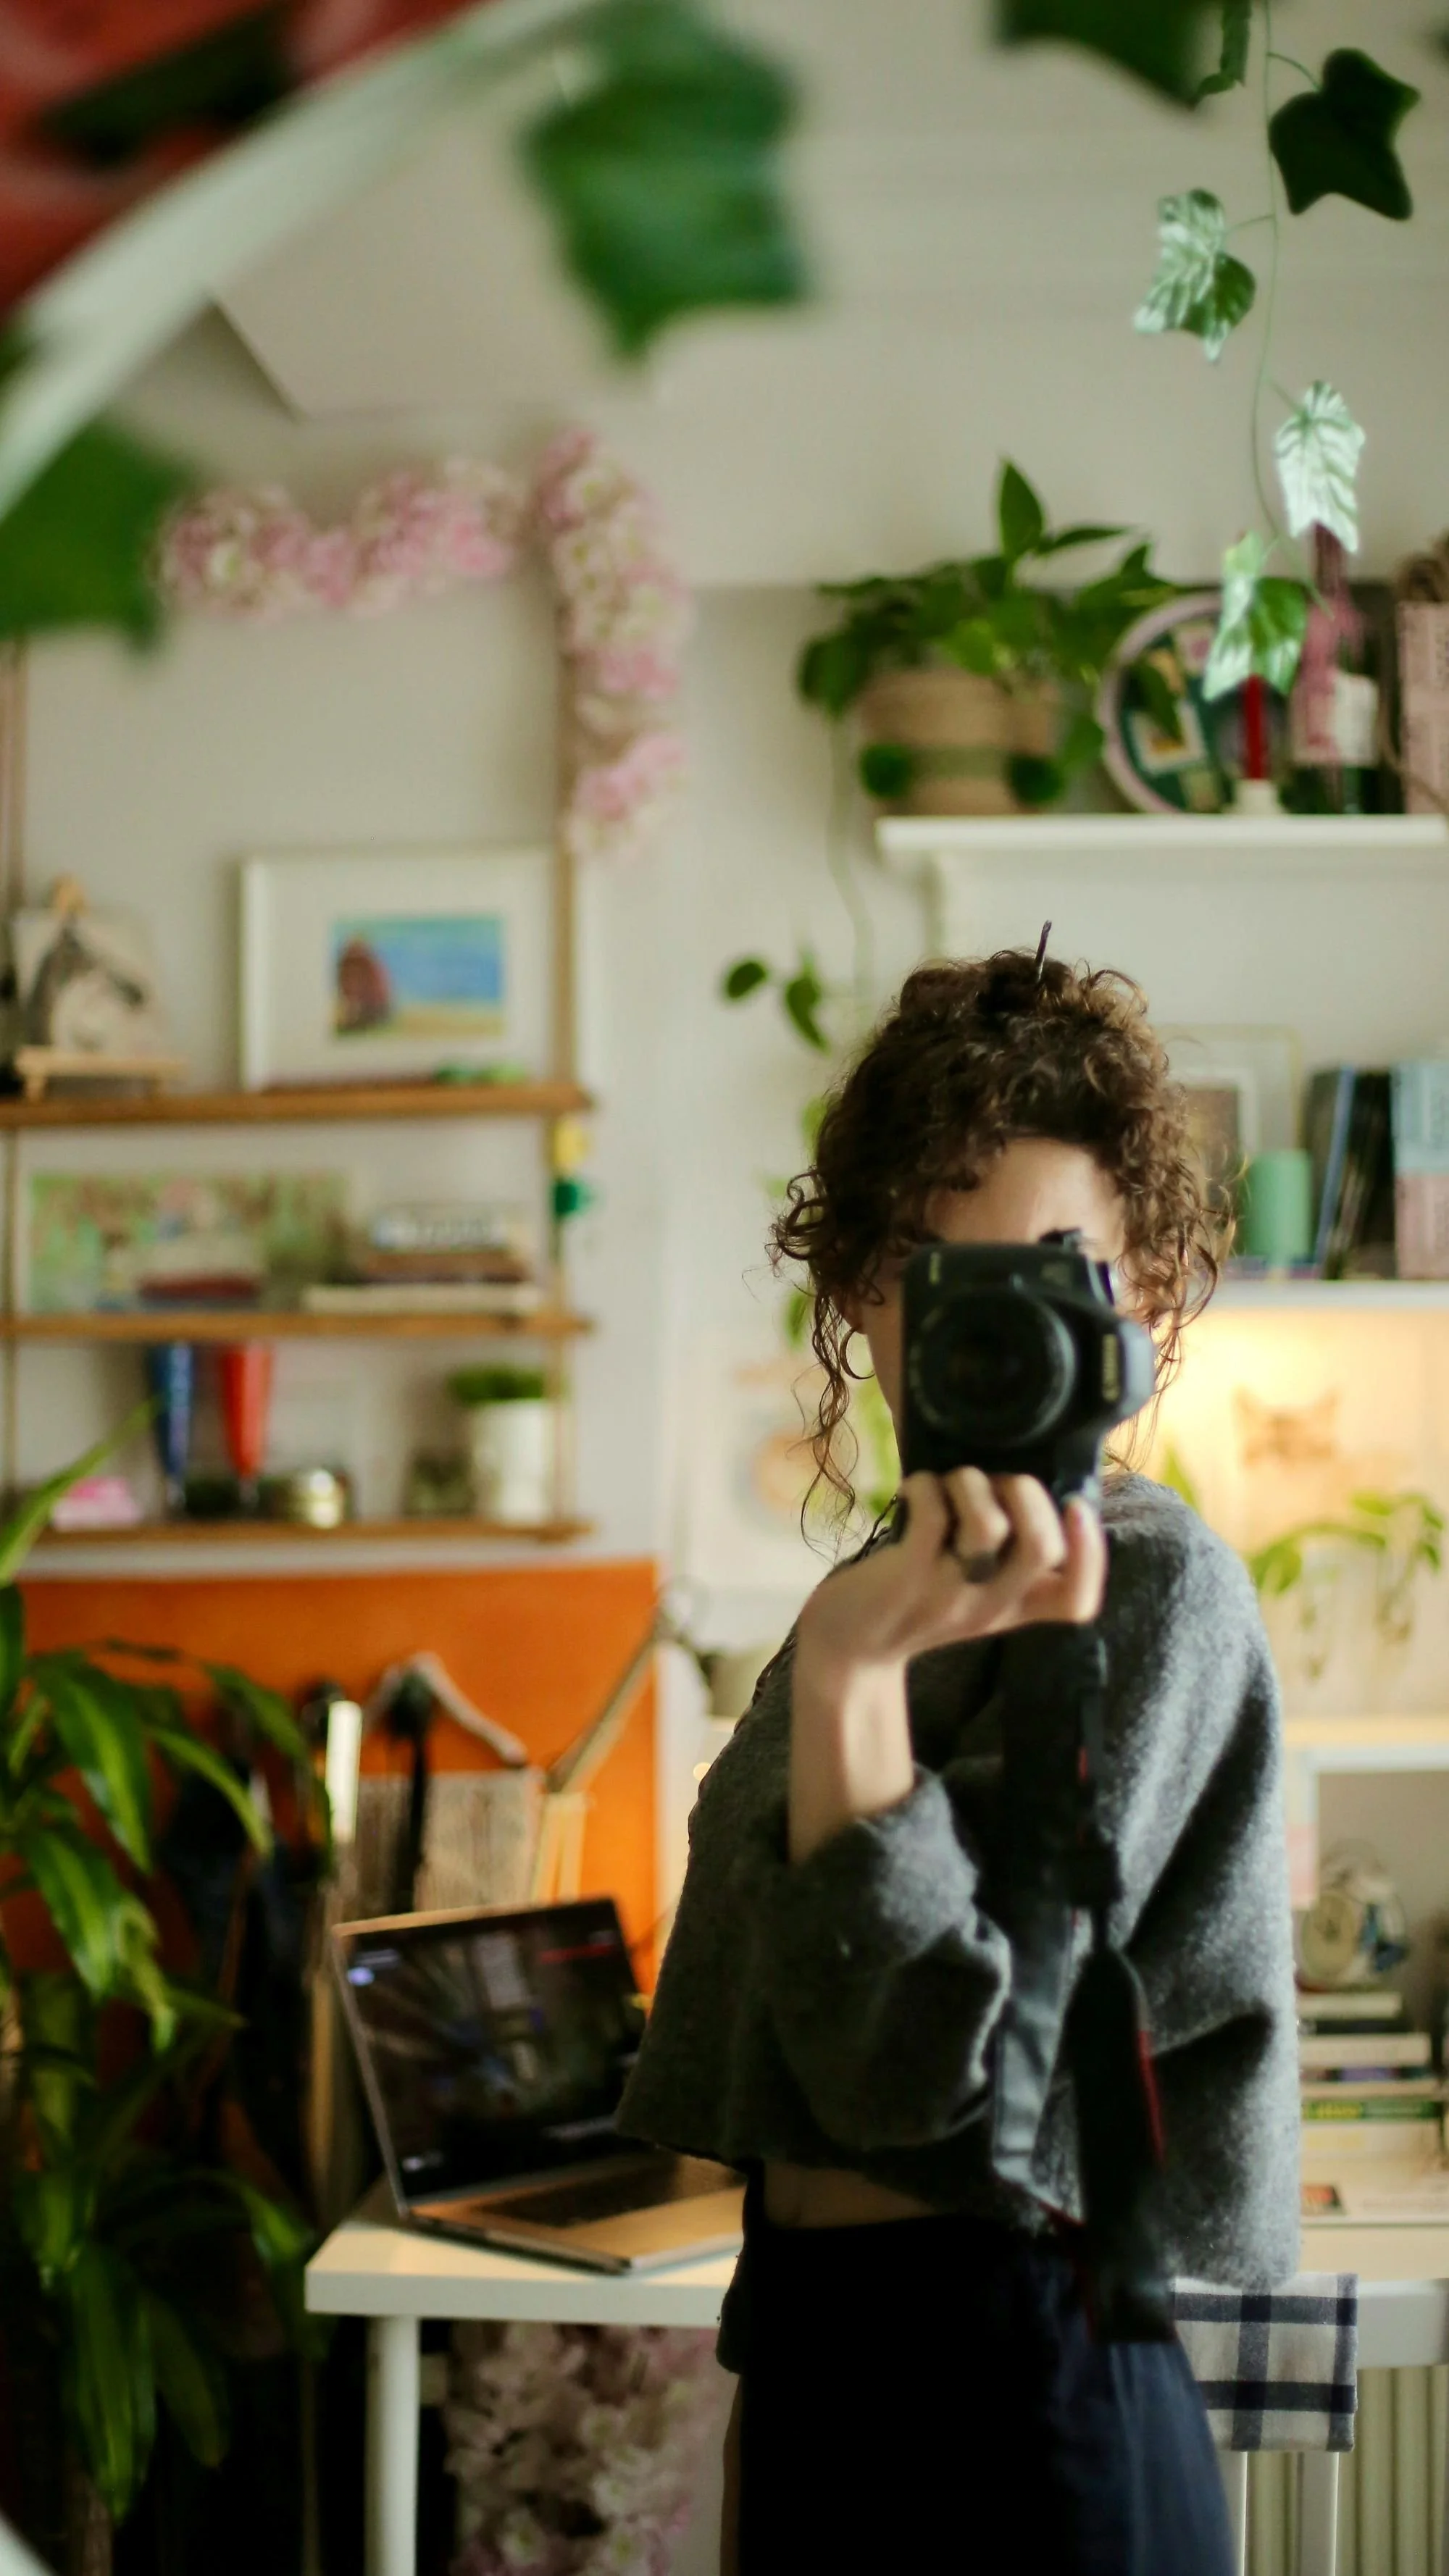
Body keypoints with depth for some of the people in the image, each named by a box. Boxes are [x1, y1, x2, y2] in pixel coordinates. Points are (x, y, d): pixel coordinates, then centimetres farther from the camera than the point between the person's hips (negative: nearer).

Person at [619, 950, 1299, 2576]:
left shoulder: (1149, 1585, -14)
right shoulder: (904, 1582, 9)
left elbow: (931, 2066, -22)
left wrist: (850, 1671, -29)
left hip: (1010, 2389, -7)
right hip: (812, 2332, 7)